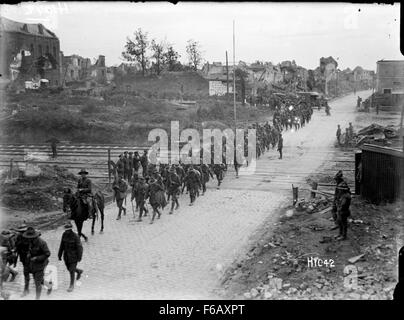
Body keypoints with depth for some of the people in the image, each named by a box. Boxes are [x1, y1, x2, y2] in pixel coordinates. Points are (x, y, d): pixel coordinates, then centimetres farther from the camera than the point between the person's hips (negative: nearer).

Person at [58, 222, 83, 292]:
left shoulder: (75, 236, -21)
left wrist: (79, 257, -13)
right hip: (66, 255, 6)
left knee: (71, 270, -1)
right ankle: (79, 271, 49)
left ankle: (72, 285, 15)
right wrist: (59, 255, 6)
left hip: (73, 255, -6)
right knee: (69, 268, 20)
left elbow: (79, 247, -15)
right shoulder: (64, 234, -5)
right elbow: (62, 245, 3)